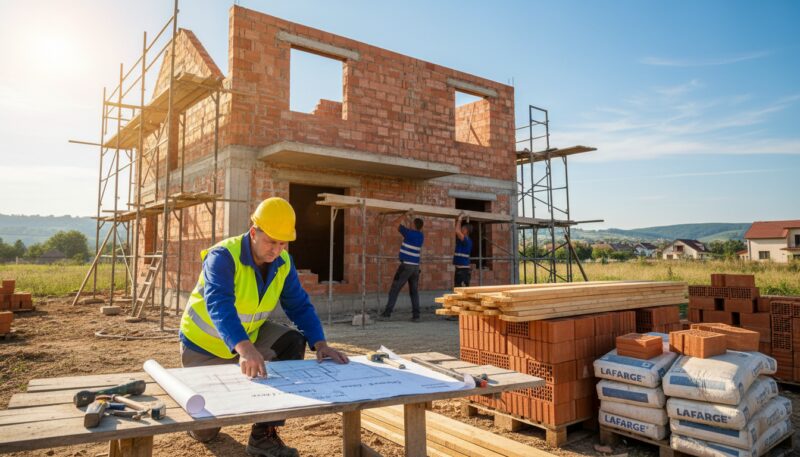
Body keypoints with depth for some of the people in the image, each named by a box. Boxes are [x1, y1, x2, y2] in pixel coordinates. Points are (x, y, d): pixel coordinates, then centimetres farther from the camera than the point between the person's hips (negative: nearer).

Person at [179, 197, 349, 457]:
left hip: (250, 336, 5)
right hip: (204, 343, -4)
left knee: (292, 342, -22)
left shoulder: (283, 263, -12)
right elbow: (219, 306, -45)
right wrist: (244, 348, -61)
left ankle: (264, 436, -11)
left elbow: (300, 306, -11)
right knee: (203, 432, 1)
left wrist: (319, 343, -27)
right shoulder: (223, 256, -30)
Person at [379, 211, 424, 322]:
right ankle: (416, 315, 3)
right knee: (414, 292, 9)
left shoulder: (409, 233, -10)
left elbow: (395, 223, -4)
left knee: (394, 290, -2)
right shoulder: (421, 236, 9)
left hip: (405, 265, -6)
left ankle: (387, 313, -4)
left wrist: (406, 214, 6)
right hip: (415, 267, 6)